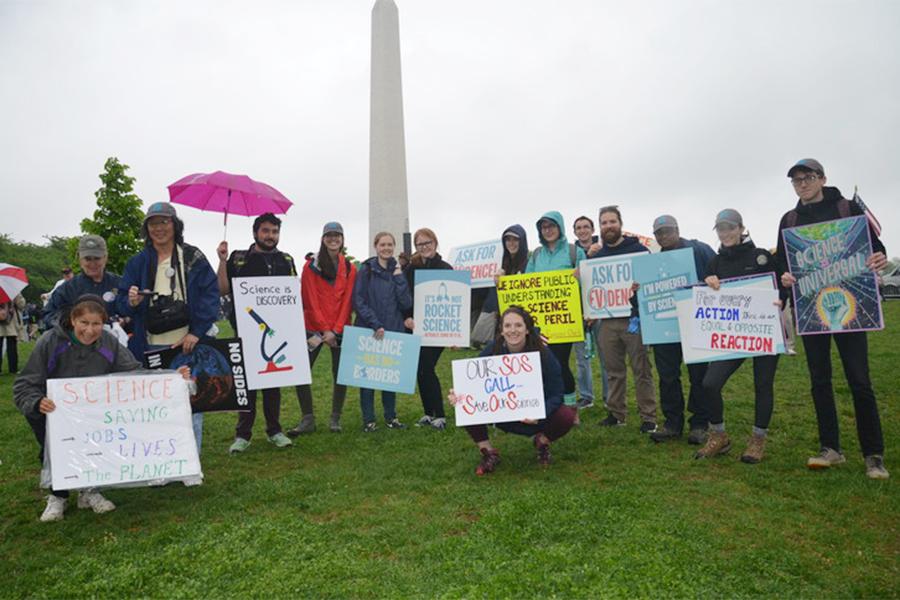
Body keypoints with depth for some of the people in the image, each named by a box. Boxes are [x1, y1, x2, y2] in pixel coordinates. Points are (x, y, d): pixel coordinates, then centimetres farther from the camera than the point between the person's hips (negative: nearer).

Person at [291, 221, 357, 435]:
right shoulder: (311, 266, 0)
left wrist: (335, 330, -8)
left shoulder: (350, 268, 5)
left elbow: (347, 301, 1)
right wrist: (324, 330, -10)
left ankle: (335, 419, 18)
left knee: (341, 375, 4)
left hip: (340, 330, 1)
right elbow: (310, 301, -5)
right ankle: (308, 419, 9)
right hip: (314, 328, -1)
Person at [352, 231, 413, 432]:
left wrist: (399, 278, -9)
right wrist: (375, 324, -15)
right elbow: (358, 301, -8)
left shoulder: (398, 271, 8)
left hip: (394, 331, 4)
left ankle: (391, 416, 22)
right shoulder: (366, 269, -3)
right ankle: (368, 420, 13)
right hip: (368, 331, -3)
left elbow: (406, 303, 0)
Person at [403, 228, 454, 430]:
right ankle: (428, 413, 20)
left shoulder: (445, 269, 1)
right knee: (421, 371, 7)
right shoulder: (410, 269, 8)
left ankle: (439, 415, 5)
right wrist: (407, 317, -12)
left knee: (427, 370, -7)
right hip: (416, 327, 4)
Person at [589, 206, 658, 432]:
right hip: (607, 321, 4)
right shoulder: (595, 255, 13)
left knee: (641, 369, 0)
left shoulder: (637, 249, 1)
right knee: (614, 370, 10)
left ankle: (649, 417, 7)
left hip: (633, 318, -4)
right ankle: (615, 413, 20)